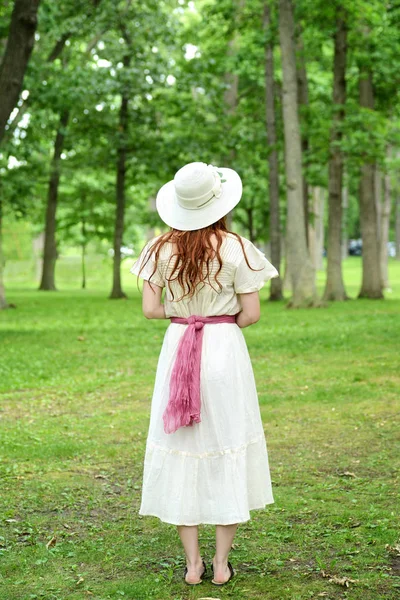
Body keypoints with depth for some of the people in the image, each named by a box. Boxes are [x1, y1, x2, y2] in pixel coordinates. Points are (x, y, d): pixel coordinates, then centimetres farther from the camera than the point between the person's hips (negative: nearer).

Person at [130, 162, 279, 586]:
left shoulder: (162, 249, -1)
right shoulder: (235, 248, -8)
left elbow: (151, 309, -2)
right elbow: (251, 313, -7)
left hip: (177, 347, 2)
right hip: (225, 349, -2)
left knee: (181, 453, 9)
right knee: (227, 451, 8)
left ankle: (192, 563, 15)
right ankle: (221, 564, 13)